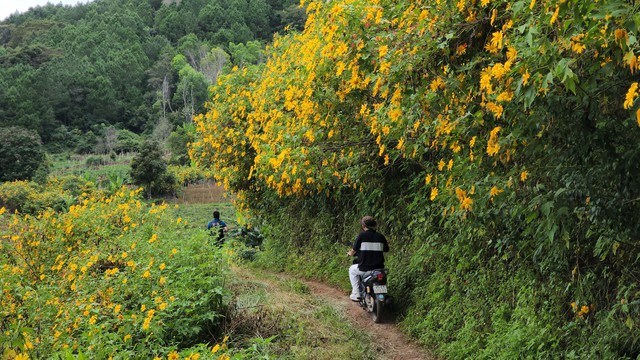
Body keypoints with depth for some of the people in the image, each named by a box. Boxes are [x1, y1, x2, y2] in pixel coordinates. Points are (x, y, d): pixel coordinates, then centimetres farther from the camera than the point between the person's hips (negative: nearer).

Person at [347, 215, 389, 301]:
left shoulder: (361, 235, -7)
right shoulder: (380, 236, 2)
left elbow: (353, 251, -4)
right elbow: (386, 249, 10)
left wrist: (349, 253, 19)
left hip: (365, 268, -3)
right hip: (379, 268, 3)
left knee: (352, 270, 28)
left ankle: (356, 294, 20)